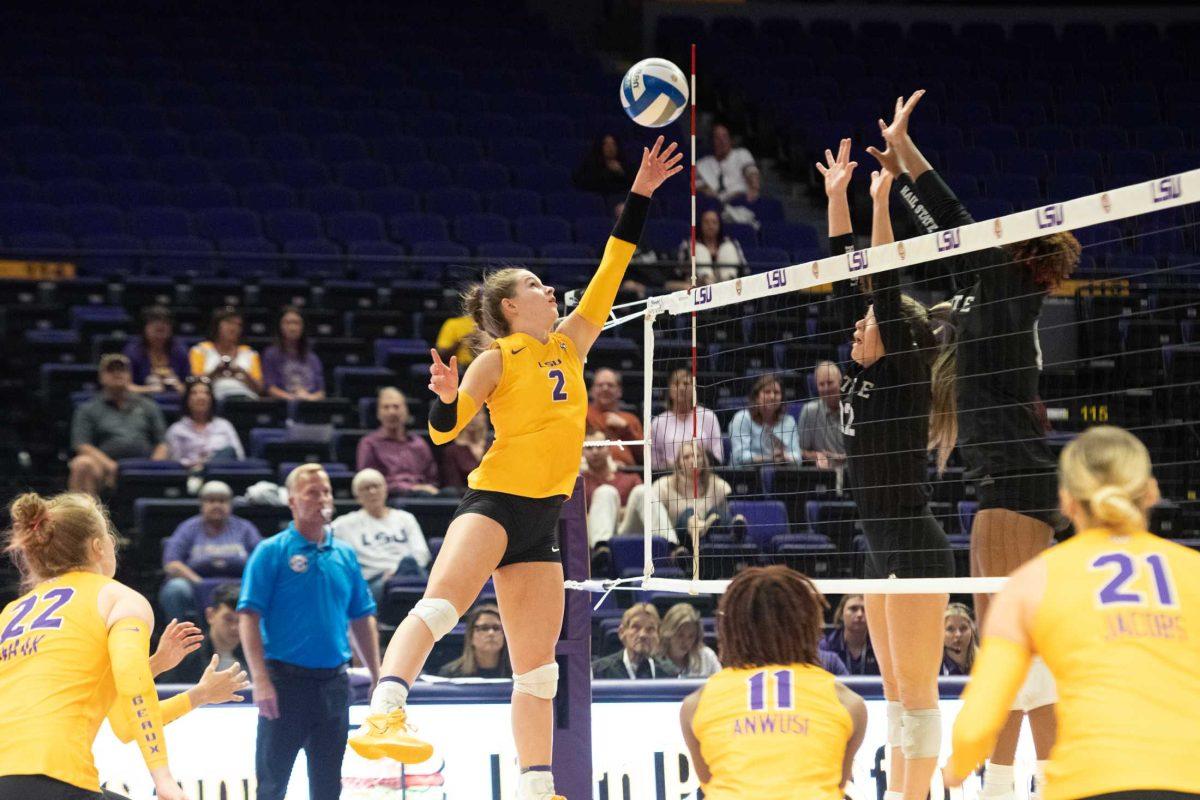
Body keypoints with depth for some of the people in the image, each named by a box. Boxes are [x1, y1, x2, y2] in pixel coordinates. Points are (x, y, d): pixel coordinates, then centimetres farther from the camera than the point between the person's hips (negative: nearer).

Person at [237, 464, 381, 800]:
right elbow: (249, 618, -10)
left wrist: (377, 677, 11)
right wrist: (261, 680, -19)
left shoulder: (345, 555, 11)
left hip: (333, 681, 5)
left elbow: (362, 620, 16)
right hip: (286, 680, -5)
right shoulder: (271, 552, -4)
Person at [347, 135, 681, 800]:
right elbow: (444, 431, -5)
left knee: (538, 670, 6)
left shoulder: (569, 345, 17)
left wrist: (640, 196, 15)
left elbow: (610, 273, 17)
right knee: (441, 601, -31)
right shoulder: (498, 360, 0)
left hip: (544, 518, 7)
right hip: (494, 500, -7)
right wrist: (445, 397, -27)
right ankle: (382, 719, -48)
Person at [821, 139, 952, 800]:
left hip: (915, 547, -9)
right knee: (896, 690, 12)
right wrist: (837, 195, 13)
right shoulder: (863, 375, 11)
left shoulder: (907, 373, -8)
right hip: (882, 548, 9)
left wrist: (881, 199, -16)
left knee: (916, 691, -6)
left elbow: (885, 287, -16)